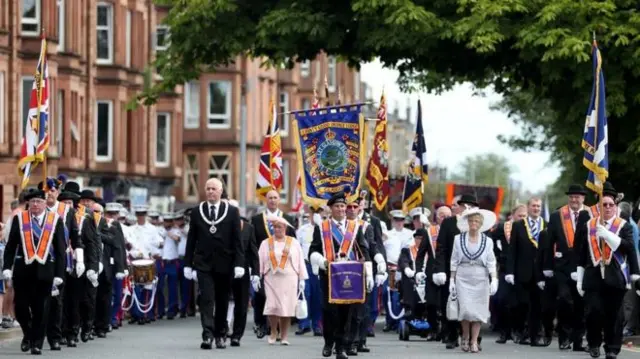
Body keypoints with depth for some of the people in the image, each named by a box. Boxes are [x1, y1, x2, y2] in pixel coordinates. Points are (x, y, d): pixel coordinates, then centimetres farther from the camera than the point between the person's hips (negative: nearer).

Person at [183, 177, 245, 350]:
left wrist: (239, 263, -8)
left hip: (224, 264, 0)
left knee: (222, 301, 8)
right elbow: (191, 239, 7)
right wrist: (188, 264, 4)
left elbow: (237, 240, -1)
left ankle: (220, 335, 19)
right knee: (206, 299, -11)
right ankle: (207, 335, -18)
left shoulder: (232, 212, 2)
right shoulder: (197, 212, 5)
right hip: (203, 264, 0)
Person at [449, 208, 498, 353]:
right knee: (466, 309, -9)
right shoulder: (458, 239, 4)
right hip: (463, 278, -1)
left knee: (478, 311, -2)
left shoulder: (487, 241, 3)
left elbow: (491, 263, 1)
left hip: (480, 279, 1)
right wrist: (452, 280, 3)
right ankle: (465, 337, 13)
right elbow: (454, 262, 7)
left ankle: (474, 341, 6)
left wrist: (494, 279, -11)